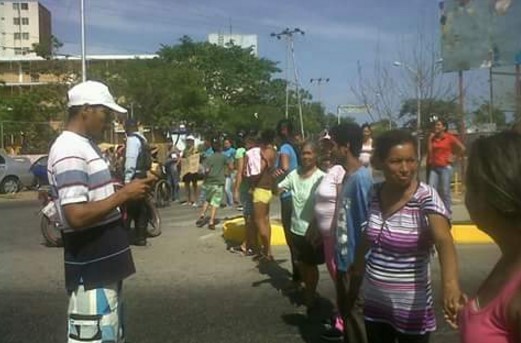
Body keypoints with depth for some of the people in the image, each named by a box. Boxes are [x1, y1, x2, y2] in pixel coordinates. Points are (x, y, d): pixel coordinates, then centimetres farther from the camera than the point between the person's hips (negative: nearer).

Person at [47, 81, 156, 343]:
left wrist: (127, 193, 6)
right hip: (91, 269, -10)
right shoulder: (70, 151, -19)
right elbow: (76, 216, -27)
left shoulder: (85, 146, 12)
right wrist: (124, 195, -20)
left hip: (105, 263, 10)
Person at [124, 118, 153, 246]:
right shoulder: (142, 139, 16)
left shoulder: (132, 139, -11)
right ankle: (140, 237, 16)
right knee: (141, 207, 11)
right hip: (143, 175, 9)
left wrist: (127, 179, -20)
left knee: (129, 208, -4)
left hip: (135, 176, -9)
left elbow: (131, 159, -19)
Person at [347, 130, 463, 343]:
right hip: (374, 303, 4)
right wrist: (354, 287, 12)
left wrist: (450, 283, -54)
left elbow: (443, 240, -36)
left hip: (411, 308, -4)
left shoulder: (426, 198, -19)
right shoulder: (373, 195, -4)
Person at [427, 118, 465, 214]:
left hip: (446, 167, -4)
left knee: (445, 191, -1)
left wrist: (454, 158, -2)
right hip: (434, 167, 4)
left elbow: (462, 148, -1)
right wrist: (430, 139, -1)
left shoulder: (449, 138, -3)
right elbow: (430, 151, 1)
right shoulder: (433, 138, 9)